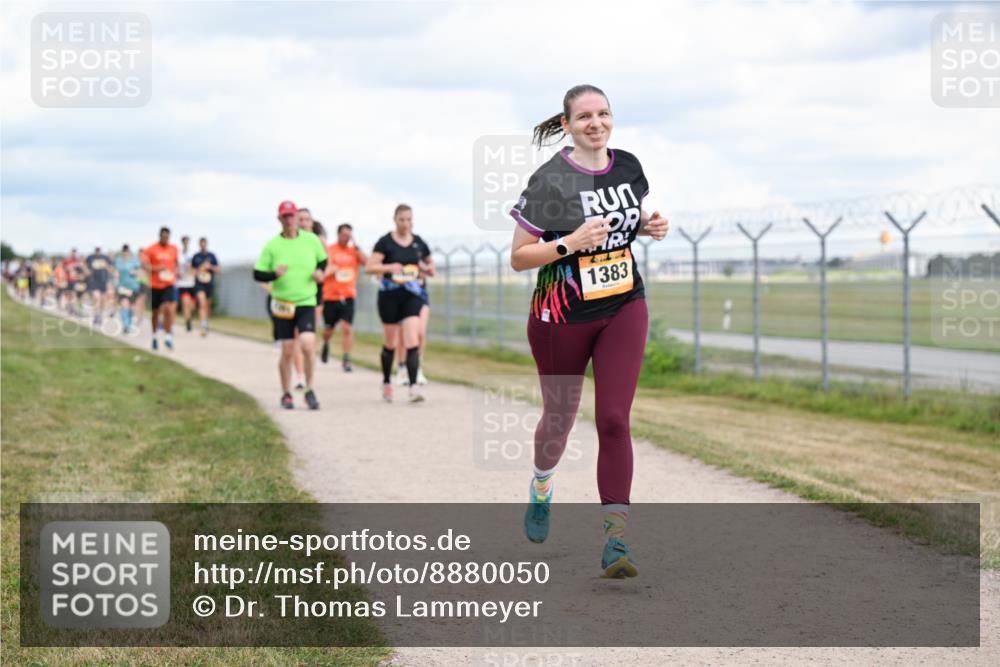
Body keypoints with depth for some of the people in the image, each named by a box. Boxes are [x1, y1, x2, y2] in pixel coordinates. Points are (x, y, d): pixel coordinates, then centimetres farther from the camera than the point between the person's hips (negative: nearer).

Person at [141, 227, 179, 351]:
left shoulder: (174, 249, 7)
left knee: (169, 308, -18)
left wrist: (175, 273, 7)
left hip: (169, 284, 1)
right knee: (156, 312, 10)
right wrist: (156, 268, -26)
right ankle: (155, 335, 30)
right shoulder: (151, 249, -4)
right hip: (155, 285, -1)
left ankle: (168, 336, -14)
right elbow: (144, 264, -11)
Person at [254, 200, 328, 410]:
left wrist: (320, 272, -2)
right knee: (287, 351, 3)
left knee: (308, 345, -17)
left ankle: (309, 390, 0)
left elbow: (323, 260, 19)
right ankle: (286, 394, 20)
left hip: (306, 302, 0)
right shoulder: (272, 245, -1)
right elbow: (257, 274, 1)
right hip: (282, 305, 0)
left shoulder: (312, 240, 2)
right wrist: (274, 274, -18)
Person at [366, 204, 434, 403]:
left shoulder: (418, 243, 6)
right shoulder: (385, 242, -4)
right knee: (390, 344, 10)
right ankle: (386, 383, 29)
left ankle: (413, 387, -17)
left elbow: (430, 264, 22)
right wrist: (389, 267, -26)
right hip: (389, 296, -1)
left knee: (412, 341, -13)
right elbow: (369, 267, -11)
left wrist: (428, 269, -1)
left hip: (412, 296, 1)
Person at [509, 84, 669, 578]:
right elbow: (518, 258, -12)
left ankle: (615, 538, -11)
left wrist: (650, 225, -1)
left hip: (624, 310, 2)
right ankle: (541, 487, 48)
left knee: (614, 420, -10)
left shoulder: (628, 167, 1)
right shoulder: (549, 181, -14)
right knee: (559, 418, 14)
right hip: (562, 316, -2)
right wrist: (570, 243, -26)